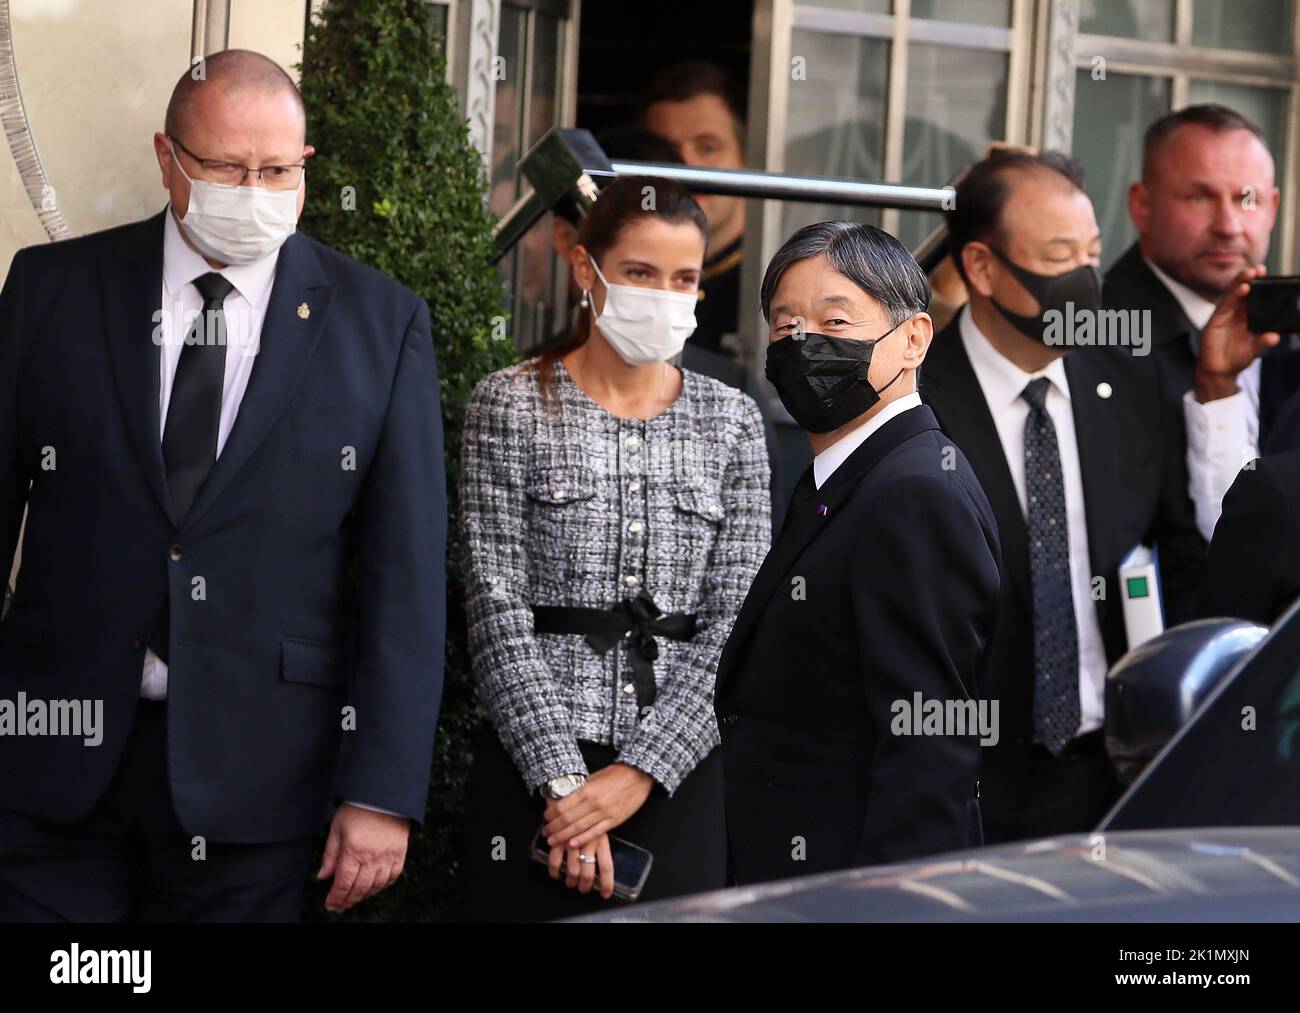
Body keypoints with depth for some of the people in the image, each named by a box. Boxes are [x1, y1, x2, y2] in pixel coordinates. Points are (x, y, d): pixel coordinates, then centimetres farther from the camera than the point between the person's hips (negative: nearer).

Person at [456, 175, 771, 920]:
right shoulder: (513, 405, 1)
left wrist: (639, 773, -10)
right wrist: (561, 778, -14)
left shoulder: (733, 419, 7)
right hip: (532, 767, -2)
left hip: (679, 776, 2)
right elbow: (498, 613, -5)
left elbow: (733, 624, 1)